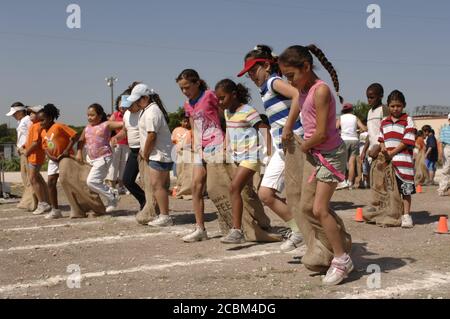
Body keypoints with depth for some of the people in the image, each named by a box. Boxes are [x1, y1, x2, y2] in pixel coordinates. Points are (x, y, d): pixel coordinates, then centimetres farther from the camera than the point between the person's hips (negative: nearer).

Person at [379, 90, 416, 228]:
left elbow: (407, 141, -8)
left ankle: (406, 215, 5)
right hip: (388, 161, 5)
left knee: (405, 190, -1)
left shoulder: (408, 121, -2)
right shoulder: (384, 122, 15)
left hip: (403, 160, -5)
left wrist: (392, 153, -13)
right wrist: (383, 148, -8)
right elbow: (381, 139, 15)